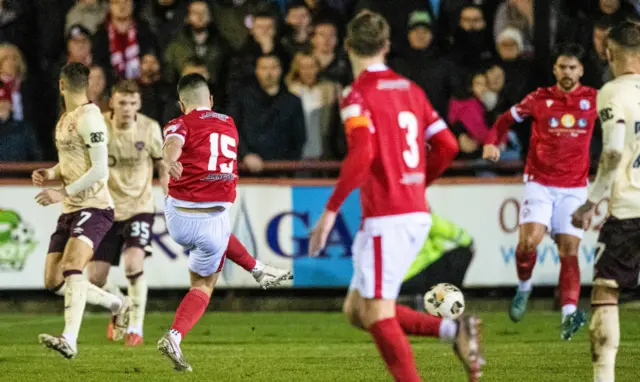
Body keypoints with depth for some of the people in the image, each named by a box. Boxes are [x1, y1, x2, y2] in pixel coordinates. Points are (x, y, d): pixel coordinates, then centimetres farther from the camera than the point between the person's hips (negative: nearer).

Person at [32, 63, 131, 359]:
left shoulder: (89, 118, -12)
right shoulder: (65, 120, 16)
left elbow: (100, 170, -17)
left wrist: (63, 193, -20)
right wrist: (49, 174, 8)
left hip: (94, 207, -9)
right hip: (70, 211, 9)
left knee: (71, 266, -29)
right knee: (53, 282, 6)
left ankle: (69, 339, -40)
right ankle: (117, 304, 25)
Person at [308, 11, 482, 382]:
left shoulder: (357, 95, -9)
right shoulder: (410, 89, 14)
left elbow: (362, 155, -22)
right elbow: (447, 146, 11)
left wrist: (331, 210, -18)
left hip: (386, 217, -8)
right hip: (417, 214, 8)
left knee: (378, 316, -6)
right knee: (357, 310, 15)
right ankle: (453, 329, 2)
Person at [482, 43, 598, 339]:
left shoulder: (593, 99, 2)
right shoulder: (539, 99, 0)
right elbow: (507, 119, 11)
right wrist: (492, 143, -6)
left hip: (574, 187, 1)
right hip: (540, 183, -1)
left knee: (569, 250, -6)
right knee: (528, 241, -17)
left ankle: (570, 312, -10)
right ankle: (524, 287, 10)